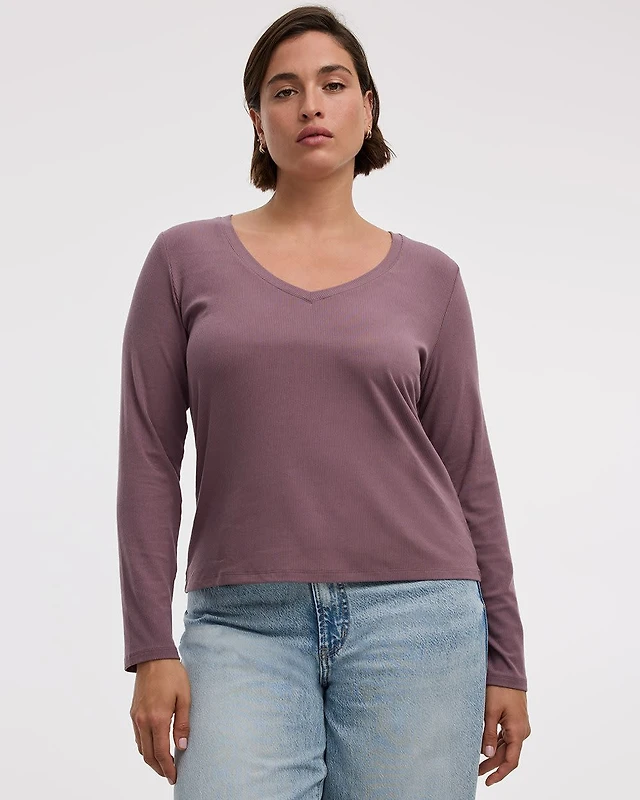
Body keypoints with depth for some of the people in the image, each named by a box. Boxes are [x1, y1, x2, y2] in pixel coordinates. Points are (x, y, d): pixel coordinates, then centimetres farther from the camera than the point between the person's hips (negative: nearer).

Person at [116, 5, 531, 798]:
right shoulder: (186, 259, 6)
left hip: (412, 615, 1)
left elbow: (468, 473, 10)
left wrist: (505, 660, 9)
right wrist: (151, 648, -4)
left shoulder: (428, 277, 8)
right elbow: (149, 461, 3)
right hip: (244, 624, 0)